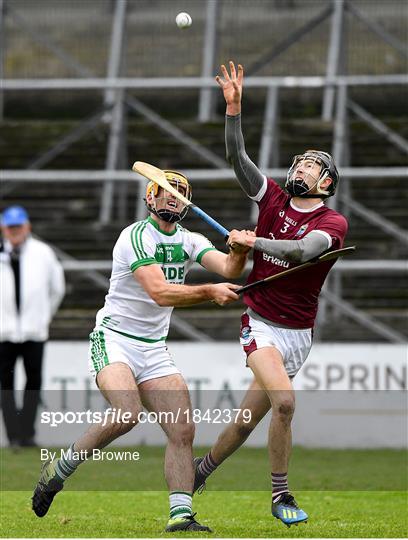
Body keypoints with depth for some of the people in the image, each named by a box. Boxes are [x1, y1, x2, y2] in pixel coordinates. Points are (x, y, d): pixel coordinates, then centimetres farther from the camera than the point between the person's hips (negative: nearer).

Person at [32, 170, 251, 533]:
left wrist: (240, 251, -29)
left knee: (183, 430, -7)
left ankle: (181, 515, -7)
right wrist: (209, 292, -34)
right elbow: (160, 292, -24)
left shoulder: (190, 242, 9)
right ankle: (58, 471, -11)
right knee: (128, 414, -29)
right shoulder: (136, 237, -13)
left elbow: (228, 268, -7)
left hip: (154, 350, 7)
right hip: (113, 340, -7)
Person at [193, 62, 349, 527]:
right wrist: (233, 108, -13)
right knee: (284, 402, -23)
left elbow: (303, 250, -23)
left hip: (298, 332, 1)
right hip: (261, 324, -1)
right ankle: (280, 496, -11)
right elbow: (237, 157, -3)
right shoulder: (273, 198, 4)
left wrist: (254, 241, -20)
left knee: (249, 418, 7)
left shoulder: (332, 223, -4)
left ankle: (201, 471, 33)